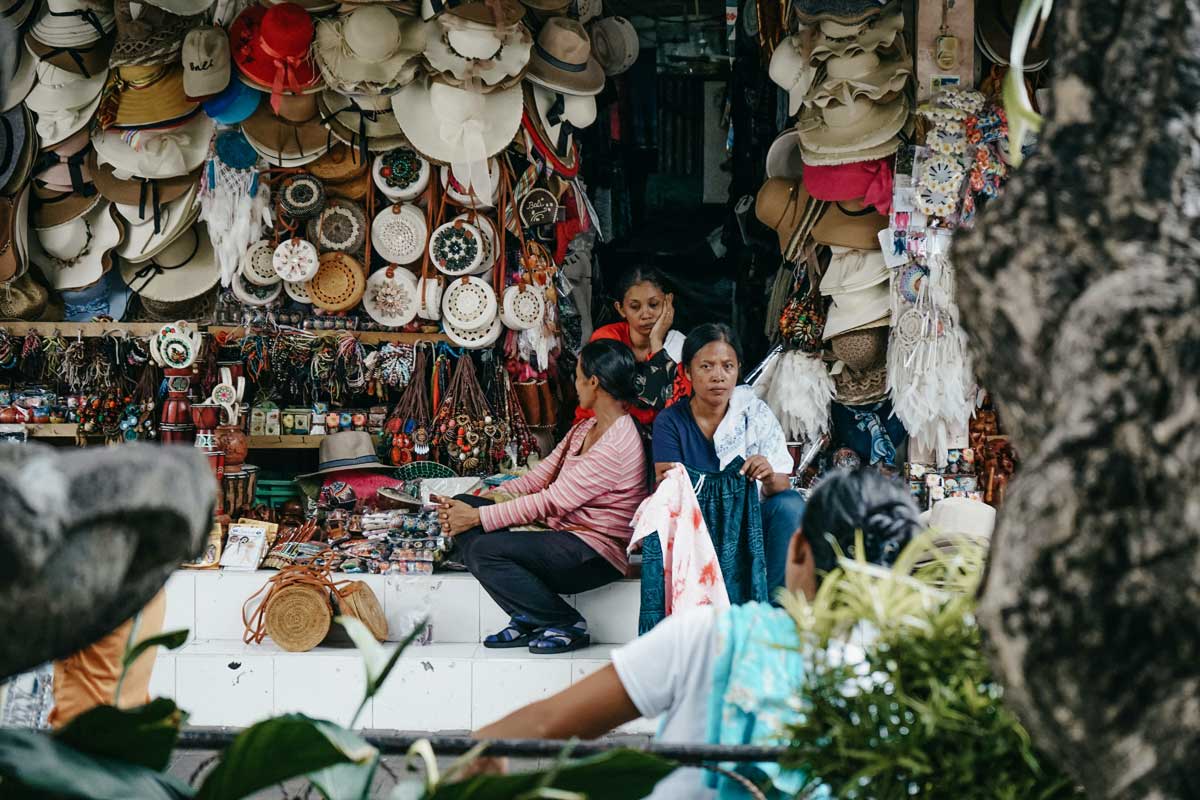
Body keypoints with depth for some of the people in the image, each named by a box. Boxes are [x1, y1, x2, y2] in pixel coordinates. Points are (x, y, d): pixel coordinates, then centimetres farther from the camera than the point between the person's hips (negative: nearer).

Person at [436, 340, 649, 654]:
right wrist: (472, 505, -1)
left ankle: (568, 624, -8)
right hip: (561, 532, 10)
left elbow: (552, 501, -21)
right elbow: (536, 480, 11)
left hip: (596, 553, -10)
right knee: (463, 505, -2)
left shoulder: (616, 445, -19)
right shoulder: (585, 429, 14)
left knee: (485, 549, -26)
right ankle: (528, 618, -4)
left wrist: (478, 516, -16)